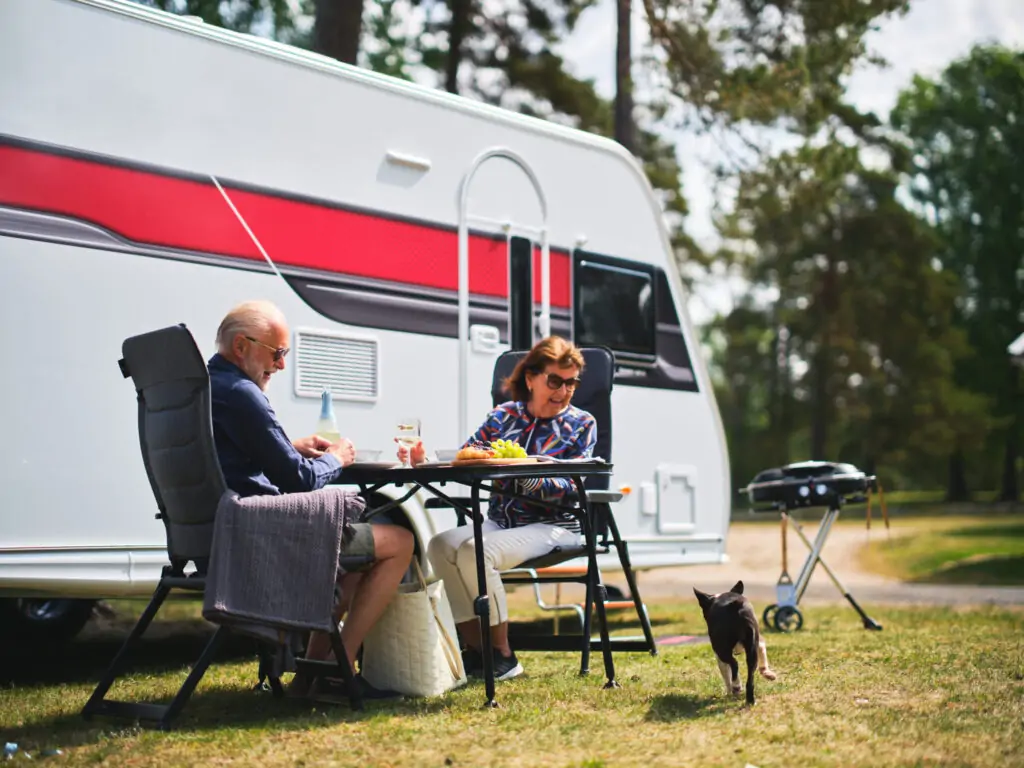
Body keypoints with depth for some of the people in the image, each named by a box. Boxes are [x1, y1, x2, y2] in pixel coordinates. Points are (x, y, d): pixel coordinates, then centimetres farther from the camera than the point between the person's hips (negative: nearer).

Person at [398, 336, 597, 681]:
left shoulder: (581, 424, 3)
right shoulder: (503, 416, 11)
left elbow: (568, 488, -10)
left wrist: (522, 474, -28)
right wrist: (424, 461, -17)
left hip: (552, 526, -4)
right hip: (499, 521, 4)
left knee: (476, 551, -29)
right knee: (441, 545, -22)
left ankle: (502, 655, -15)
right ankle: (475, 649, -12)